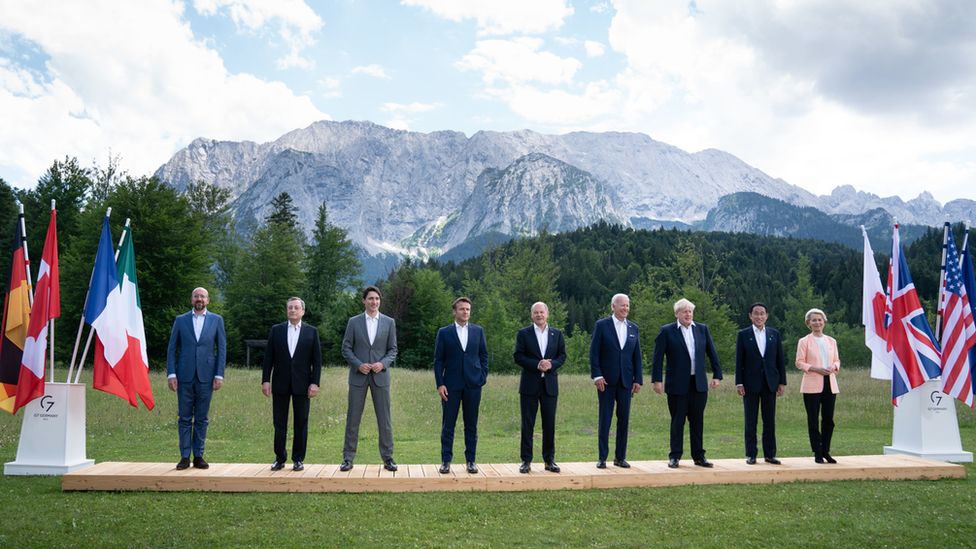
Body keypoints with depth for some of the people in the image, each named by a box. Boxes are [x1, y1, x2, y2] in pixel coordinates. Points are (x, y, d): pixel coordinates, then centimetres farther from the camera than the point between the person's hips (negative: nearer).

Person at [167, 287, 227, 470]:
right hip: (185, 376, 0)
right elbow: (172, 348, 5)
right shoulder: (180, 320, 7)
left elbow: (221, 349, 3)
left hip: (206, 376, 0)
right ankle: (185, 457, 9)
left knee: (202, 419, 4)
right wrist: (171, 373, -4)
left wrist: (219, 375, -4)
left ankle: (198, 456, 12)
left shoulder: (216, 320, 6)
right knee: (185, 418, 3)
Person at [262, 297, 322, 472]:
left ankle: (298, 459, 12)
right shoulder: (276, 330, 6)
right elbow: (268, 357, 5)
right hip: (280, 384, 1)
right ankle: (280, 458, 14)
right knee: (279, 423, 5)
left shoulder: (311, 332, 4)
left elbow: (317, 360, 1)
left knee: (301, 423, 3)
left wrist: (315, 383, -7)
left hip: (302, 384, -1)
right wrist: (266, 380, -3)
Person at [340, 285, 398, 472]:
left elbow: (393, 350, 6)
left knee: (384, 418, 2)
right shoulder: (354, 322, 3)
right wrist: (359, 365, -12)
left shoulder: (389, 322, 5)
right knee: (353, 418, 2)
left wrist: (383, 363, -12)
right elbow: (346, 349, 2)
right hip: (358, 376, 0)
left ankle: (387, 458, 11)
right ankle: (348, 458, 10)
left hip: (380, 375, 0)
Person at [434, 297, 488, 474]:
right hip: (451, 385, -1)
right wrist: (440, 384, -6)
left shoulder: (478, 331, 8)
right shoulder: (444, 333, 2)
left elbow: (484, 355, 11)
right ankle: (446, 461, 10)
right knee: (448, 425, 2)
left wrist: (483, 377, 0)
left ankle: (471, 460, 15)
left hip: (473, 384, 2)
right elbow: (438, 360, 1)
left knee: (471, 425, 6)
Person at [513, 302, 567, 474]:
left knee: (549, 424, 6)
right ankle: (526, 460, 7)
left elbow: (562, 355, 7)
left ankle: (549, 459, 16)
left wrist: (551, 364, -13)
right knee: (527, 424, 1)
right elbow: (518, 356, -4)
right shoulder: (523, 334, 2)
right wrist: (537, 364, -16)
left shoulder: (557, 334, 10)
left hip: (550, 384, 2)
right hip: (529, 385, -2)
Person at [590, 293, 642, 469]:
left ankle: (620, 457, 14)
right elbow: (594, 353, -5)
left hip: (626, 381, 4)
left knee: (624, 419, 5)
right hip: (606, 380, -4)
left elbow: (637, 356, 11)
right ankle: (602, 458, 7)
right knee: (605, 419, 1)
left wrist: (638, 380, 4)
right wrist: (597, 375, -12)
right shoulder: (602, 325, -1)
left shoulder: (633, 328, 11)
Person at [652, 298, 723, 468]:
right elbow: (658, 357, -4)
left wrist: (717, 375, 5)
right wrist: (657, 380, -9)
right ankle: (674, 457, 12)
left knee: (697, 421, 9)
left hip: (699, 384, 3)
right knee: (677, 421, 3)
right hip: (677, 384, -3)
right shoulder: (667, 331, -3)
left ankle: (699, 456, 17)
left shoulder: (702, 329, 8)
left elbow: (712, 353, 11)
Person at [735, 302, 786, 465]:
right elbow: (739, 361, -1)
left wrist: (782, 382, 3)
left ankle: (770, 454, 14)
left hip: (770, 383, 2)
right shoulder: (743, 334, 1)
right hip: (751, 384, -2)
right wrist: (739, 383, -7)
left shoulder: (774, 334, 8)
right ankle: (751, 454, 9)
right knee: (751, 421, 3)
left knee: (770, 421, 6)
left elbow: (780, 359, 8)